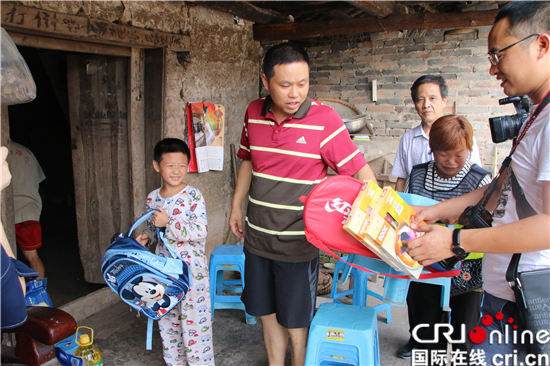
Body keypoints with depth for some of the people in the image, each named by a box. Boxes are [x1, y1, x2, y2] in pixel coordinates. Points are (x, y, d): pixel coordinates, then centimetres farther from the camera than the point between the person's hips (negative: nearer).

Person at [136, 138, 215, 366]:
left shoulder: (193, 196, -12)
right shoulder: (153, 198, 4)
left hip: (191, 269, -5)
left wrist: (169, 223, -23)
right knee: (167, 320, 17)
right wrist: (146, 237, -2)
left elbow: (201, 231, -20)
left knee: (194, 319, 1)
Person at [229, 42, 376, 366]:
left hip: (298, 244, -4)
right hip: (257, 239, 5)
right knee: (267, 315, 19)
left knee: (296, 326, 8)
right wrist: (237, 205, 18)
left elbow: (361, 170, -13)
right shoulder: (254, 113, 0)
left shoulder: (324, 120, -15)